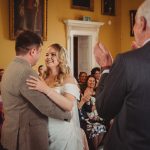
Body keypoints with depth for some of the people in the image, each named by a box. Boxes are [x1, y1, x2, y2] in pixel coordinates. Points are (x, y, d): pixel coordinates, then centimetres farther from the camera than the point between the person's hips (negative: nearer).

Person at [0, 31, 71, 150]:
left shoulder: (11, 69, 8)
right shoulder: (26, 73, -23)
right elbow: (47, 107, -20)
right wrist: (68, 115, -5)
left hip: (16, 133, 9)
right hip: (27, 137, -9)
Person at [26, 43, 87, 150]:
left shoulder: (68, 79, -11)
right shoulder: (44, 79, 6)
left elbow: (69, 106, -27)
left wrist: (46, 89, -35)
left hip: (62, 132, -5)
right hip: (45, 131, 5)